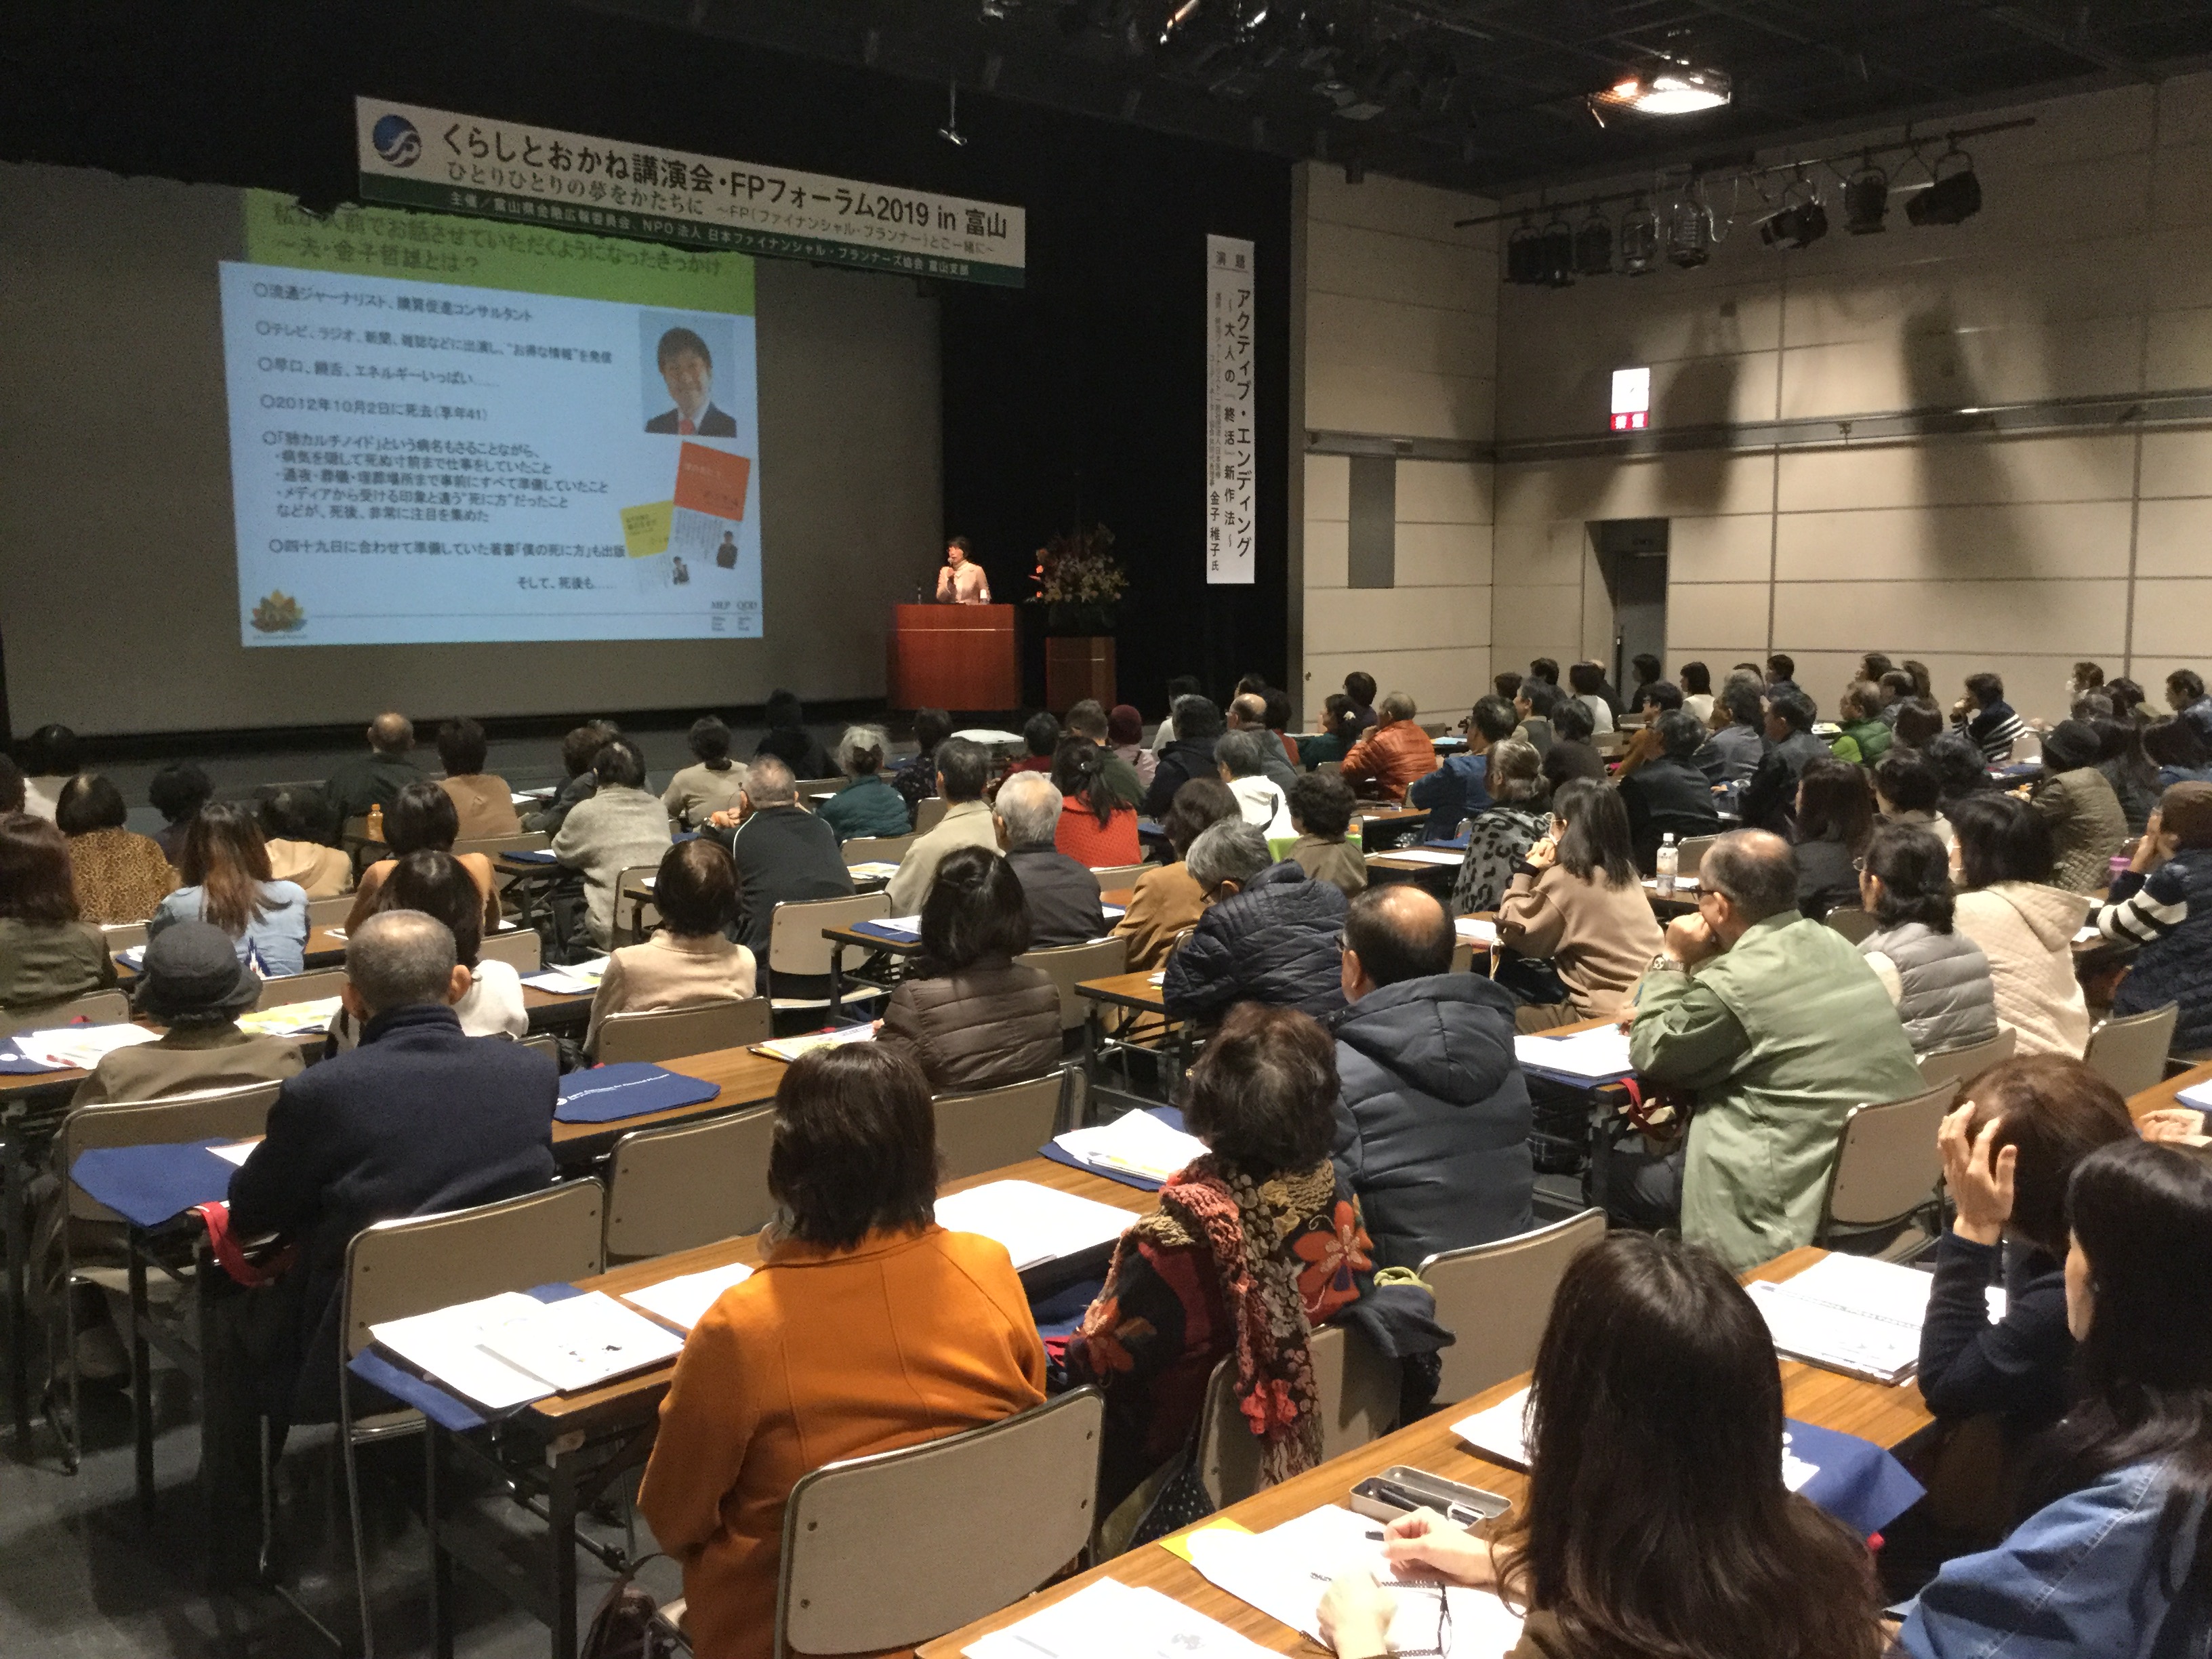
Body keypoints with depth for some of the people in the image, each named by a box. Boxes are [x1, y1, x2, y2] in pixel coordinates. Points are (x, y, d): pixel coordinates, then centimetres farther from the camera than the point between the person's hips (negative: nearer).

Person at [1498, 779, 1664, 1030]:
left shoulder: (1565, 878, -15)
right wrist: (1538, 873, 8)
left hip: (1610, 1015, -8)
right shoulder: (1622, 869, 9)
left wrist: (1527, 870, 2)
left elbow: (1512, 933, -6)